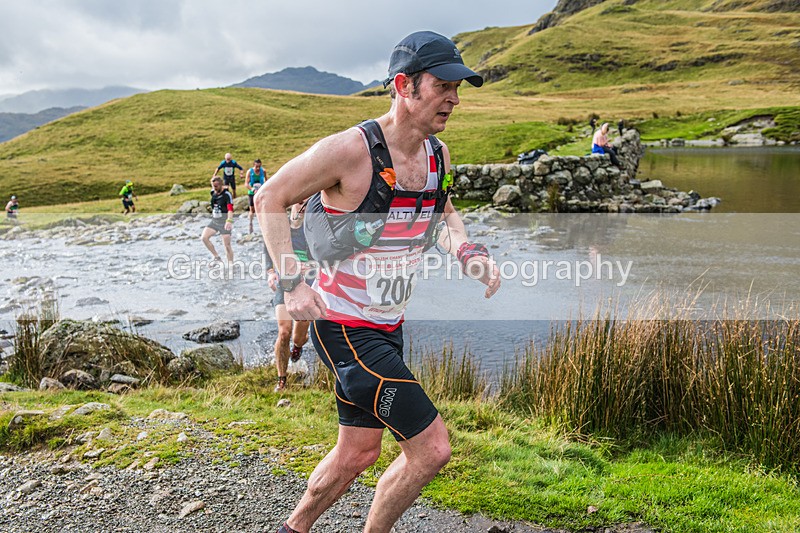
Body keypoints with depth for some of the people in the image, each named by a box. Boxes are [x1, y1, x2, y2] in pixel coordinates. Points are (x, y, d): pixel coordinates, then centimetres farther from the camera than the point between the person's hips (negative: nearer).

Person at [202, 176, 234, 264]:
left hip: (224, 222, -7)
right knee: (204, 237, -10)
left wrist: (229, 221, -43)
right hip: (214, 221, 7)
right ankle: (217, 257, 2)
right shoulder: (213, 192, 5)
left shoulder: (227, 194, -16)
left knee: (227, 245, -4)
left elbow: (230, 209, -29)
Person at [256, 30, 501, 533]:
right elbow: (269, 198, -9)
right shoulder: (351, 149, -20)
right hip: (346, 329, -8)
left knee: (358, 452, 20)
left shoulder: (439, 154, 2)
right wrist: (292, 282, -17)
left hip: (389, 326, 8)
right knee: (432, 448, -7)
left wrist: (468, 250, 1)